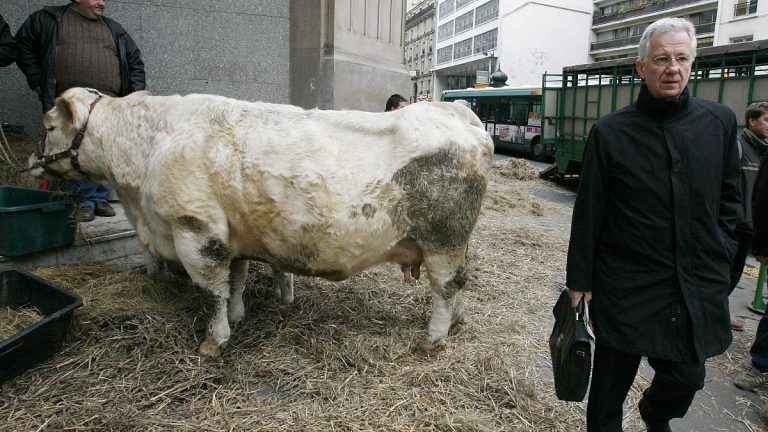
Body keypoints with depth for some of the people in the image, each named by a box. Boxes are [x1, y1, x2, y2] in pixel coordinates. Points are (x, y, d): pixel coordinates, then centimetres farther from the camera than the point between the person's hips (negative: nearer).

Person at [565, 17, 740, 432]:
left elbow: (729, 196, 12)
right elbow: (588, 214, -5)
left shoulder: (720, 121, 3)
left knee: (686, 377, 12)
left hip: (699, 286, 3)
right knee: (611, 382, 8)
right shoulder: (609, 131, -6)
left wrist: (721, 255, 5)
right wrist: (579, 280, -3)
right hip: (626, 285, -2)